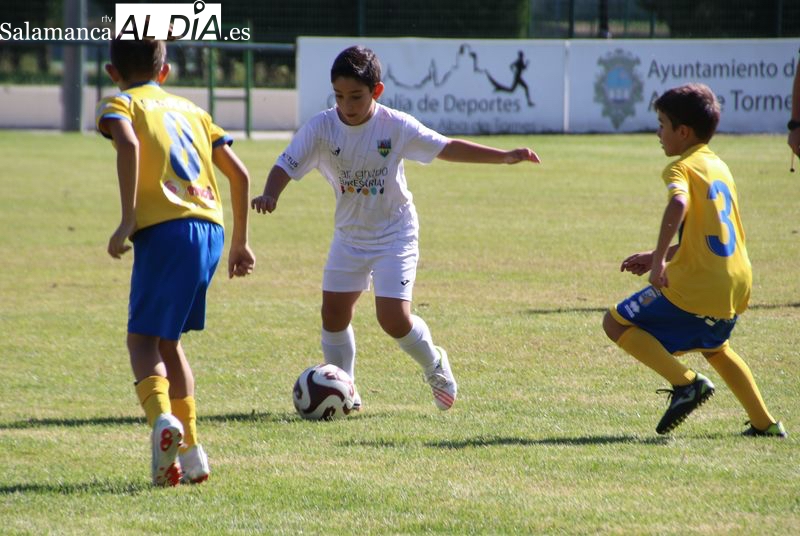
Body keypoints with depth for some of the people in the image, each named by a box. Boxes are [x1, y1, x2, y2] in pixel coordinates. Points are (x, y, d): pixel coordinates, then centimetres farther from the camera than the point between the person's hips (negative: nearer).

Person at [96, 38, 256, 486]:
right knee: (168, 338, 19)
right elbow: (239, 173, 24)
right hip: (211, 228, 6)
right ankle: (191, 452, 17)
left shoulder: (120, 105, 9)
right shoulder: (190, 109, 27)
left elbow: (128, 144, -15)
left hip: (165, 229, -5)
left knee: (143, 337, -2)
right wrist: (241, 242, 30)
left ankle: (162, 418, -30)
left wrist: (128, 220, -15)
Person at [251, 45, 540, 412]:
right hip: (349, 235, 3)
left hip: (395, 234, -3)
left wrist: (506, 157, -14)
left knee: (393, 318, -14)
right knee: (334, 312, 0)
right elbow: (287, 165, -17)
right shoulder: (321, 128, -13)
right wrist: (270, 195, -40)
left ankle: (434, 366, 16)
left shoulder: (395, 126, -16)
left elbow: (446, 148, -9)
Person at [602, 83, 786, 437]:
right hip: (737, 287, 9)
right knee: (713, 347, 35)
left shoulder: (682, 168, -8)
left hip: (694, 288, -9)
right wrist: (660, 258, 23)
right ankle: (764, 423, 31)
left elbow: (679, 204, -31)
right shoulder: (719, 167, 18)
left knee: (617, 323, 3)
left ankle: (686, 383, -9)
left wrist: (660, 259, -32)